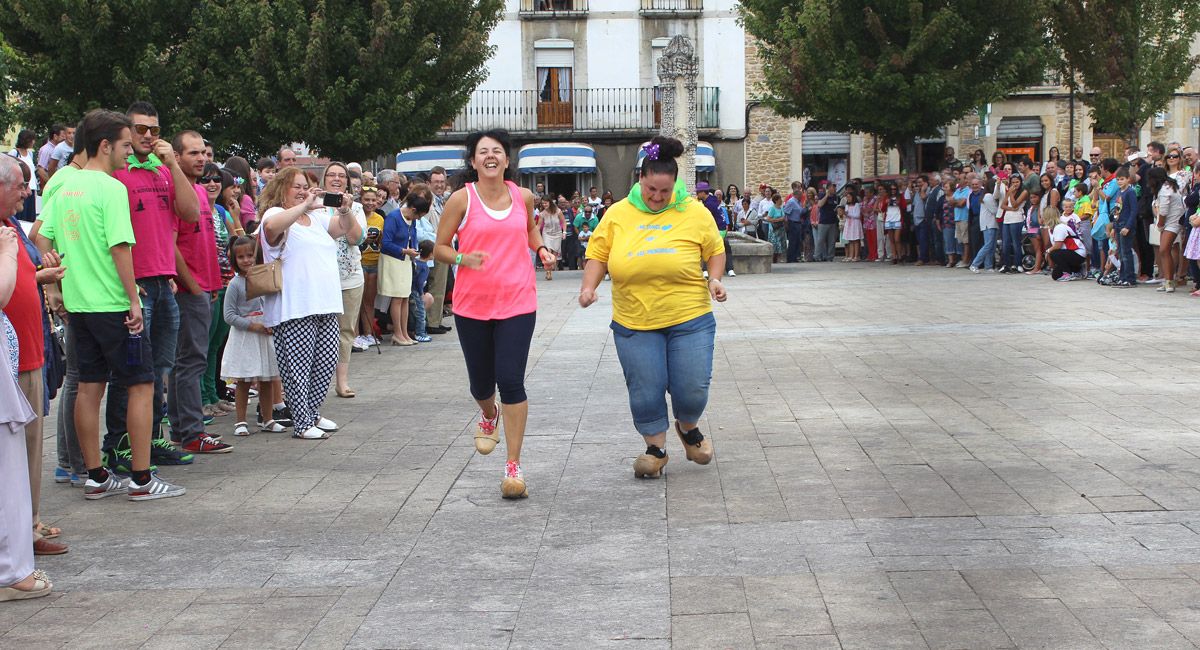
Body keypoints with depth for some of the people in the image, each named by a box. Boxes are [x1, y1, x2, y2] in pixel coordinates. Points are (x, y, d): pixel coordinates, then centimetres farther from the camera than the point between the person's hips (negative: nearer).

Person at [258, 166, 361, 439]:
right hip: (293, 310, -7)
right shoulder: (275, 214, -2)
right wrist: (305, 206, -26)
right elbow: (271, 226, -27)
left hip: (326, 305, 7)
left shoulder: (319, 217, 19)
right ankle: (301, 423, 2)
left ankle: (312, 413, 24)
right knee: (298, 366, -5)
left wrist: (345, 211, -2)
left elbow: (353, 233, 16)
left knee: (326, 363, 9)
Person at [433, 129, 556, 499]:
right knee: (481, 382, 12)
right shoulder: (462, 200, -4)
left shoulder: (523, 197, 4)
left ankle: (514, 468, -3)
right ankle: (489, 416, 52)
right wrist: (463, 258, -20)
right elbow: (440, 248, -1)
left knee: (511, 380, -10)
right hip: (472, 304, 0)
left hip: (517, 302, 0)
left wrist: (541, 250, 5)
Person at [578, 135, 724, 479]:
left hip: (689, 320, -1)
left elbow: (715, 250, 10)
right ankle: (656, 448, 22)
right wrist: (589, 286, -8)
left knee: (692, 388, -2)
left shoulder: (694, 213, -1)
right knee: (645, 390, 1)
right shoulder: (618, 214, 2)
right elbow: (598, 254, 8)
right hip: (634, 323, 1)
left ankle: (688, 428, 32)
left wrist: (715, 279, -6)